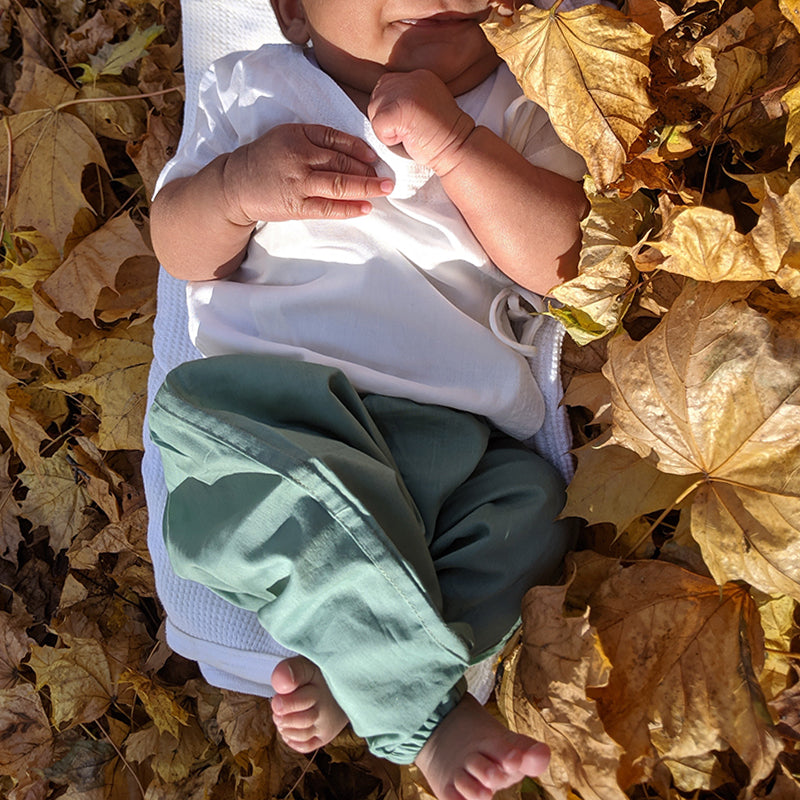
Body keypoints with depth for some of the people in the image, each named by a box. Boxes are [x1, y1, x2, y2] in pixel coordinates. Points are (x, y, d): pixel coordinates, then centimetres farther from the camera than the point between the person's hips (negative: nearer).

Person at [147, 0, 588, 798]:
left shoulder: (512, 108, 15)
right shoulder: (251, 89, 15)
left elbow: (561, 257, 0)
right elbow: (179, 250, 11)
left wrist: (453, 143, -12)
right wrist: (237, 187, -11)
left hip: (457, 433, 2)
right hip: (275, 402, -1)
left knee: (537, 509, -22)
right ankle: (425, 710, -23)